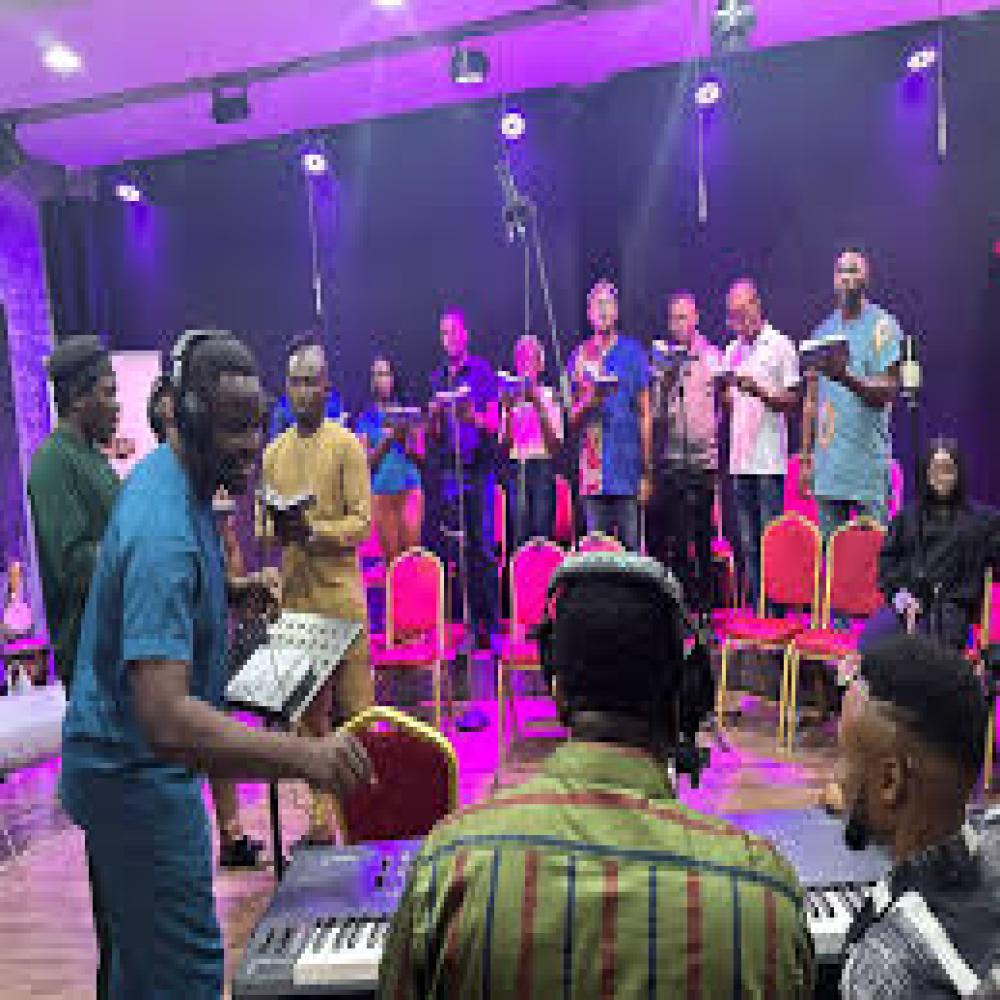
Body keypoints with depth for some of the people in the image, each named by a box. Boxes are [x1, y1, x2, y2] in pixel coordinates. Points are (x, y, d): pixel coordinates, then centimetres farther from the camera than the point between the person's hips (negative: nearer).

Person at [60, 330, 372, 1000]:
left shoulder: (167, 471, 1)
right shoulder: (164, 533, -32)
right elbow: (165, 719, -40)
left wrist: (231, 590, 5)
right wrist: (303, 756, -50)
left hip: (127, 760, 10)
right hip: (137, 772, -10)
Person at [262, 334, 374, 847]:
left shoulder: (347, 445, -2)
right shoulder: (273, 453, 14)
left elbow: (362, 522, -7)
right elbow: (264, 524, 14)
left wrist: (314, 529, -23)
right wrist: (277, 529, -9)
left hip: (340, 595, -4)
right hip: (294, 597, 5)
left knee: (355, 712, -2)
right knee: (308, 714, 10)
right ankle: (321, 818, 20)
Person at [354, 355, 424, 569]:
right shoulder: (366, 419, 7)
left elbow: (420, 457, 8)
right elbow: (367, 461, 1)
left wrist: (405, 441, -10)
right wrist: (386, 440, -11)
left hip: (410, 486, 0)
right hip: (382, 489, 0)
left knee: (412, 546, -12)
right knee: (391, 555, 0)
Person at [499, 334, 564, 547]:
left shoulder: (549, 395, 3)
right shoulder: (511, 397, 10)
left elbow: (555, 444, -6)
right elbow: (505, 445, 6)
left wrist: (538, 405, -12)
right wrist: (508, 411, -7)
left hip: (542, 467, -2)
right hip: (516, 467, 2)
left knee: (542, 533, -6)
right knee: (519, 534, -2)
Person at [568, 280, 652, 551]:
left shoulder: (633, 352, 4)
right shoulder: (580, 356, 11)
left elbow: (645, 414, 1)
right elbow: (572, 421, 12)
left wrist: (647, 471, -4)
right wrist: (588, 401, -11)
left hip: (628, 470, -2)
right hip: (593, 472, 2)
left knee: (631, 547, 0)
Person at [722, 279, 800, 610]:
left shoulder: (780, 345, -1)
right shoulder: (732, 350, 16)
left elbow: (792, 402, -6)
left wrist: (759, 391, -21)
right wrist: (722, 394, -4)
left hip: (769, 460, -6)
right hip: (739, 460, 6)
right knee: (748, 544, 9)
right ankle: (755, 609, 16)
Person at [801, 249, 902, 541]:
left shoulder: (882, 326, -1)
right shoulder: (823, 330, 14)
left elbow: (888, 391, -11)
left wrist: (847, 379, -29)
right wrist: (805, 457, 11)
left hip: (867, 463, -5)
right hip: (826, 465, 5)